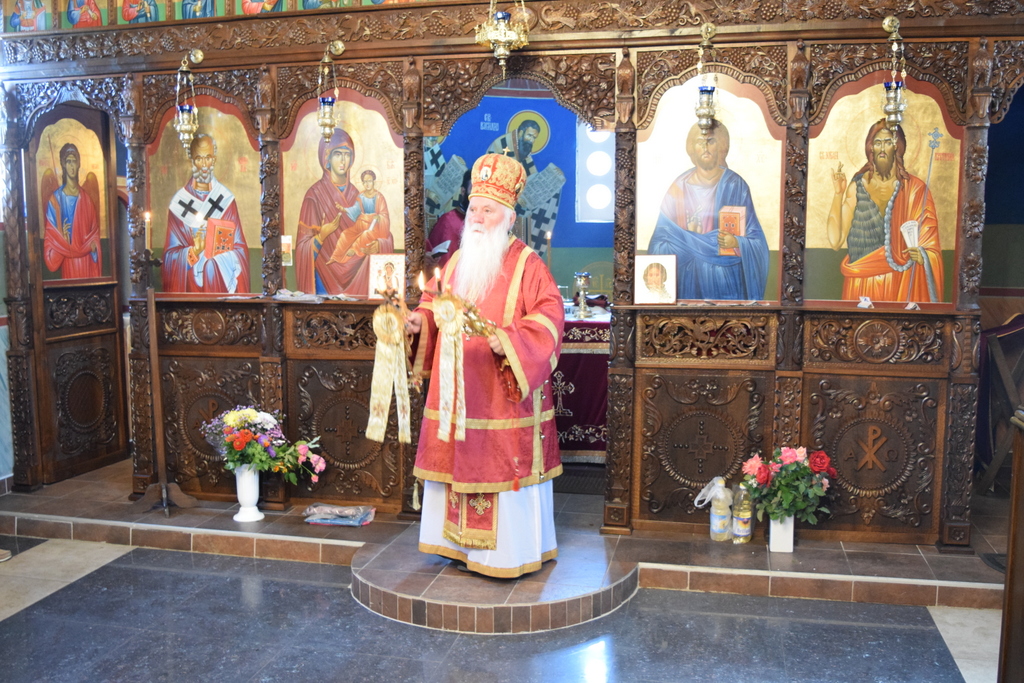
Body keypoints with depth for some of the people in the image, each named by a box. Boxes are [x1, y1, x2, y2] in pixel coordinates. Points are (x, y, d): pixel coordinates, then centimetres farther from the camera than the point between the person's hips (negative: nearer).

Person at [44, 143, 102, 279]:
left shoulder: (86, 198, 11)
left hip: (87, 263, 3)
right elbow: (50, 237, -1)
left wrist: (93, 245, -4)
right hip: (68, 264, -3)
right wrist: (62, 239, -20)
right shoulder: (55, 199, 0)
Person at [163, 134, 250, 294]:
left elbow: (240, 249, 2)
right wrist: (193, 252, -19)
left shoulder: (227, 199, 3)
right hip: (191, 287, -1)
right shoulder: (179, 202, 1)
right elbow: (171, 255, -2)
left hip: (223, 286, 1)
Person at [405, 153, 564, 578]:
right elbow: (434, 300, 22)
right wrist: (420, 320, 0)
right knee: (456, 462, 12)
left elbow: (549, 315, -16)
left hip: (503, 396, -6)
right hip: (457, 391, 7)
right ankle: (460, 541, 27)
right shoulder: (458, 260, 12)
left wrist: (507, 337, -30)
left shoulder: (526, 264, -8)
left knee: (503, 466, -1)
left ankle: (510, 551, 12)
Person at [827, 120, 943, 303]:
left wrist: (921, 256, -23)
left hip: (901, 284, 0)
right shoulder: (857, 186, -1)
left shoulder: (915, 189, -3)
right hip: (863, 284, 0)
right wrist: (838, 194, -13)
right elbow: (835, 241, -10)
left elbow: (930, 246, -1)